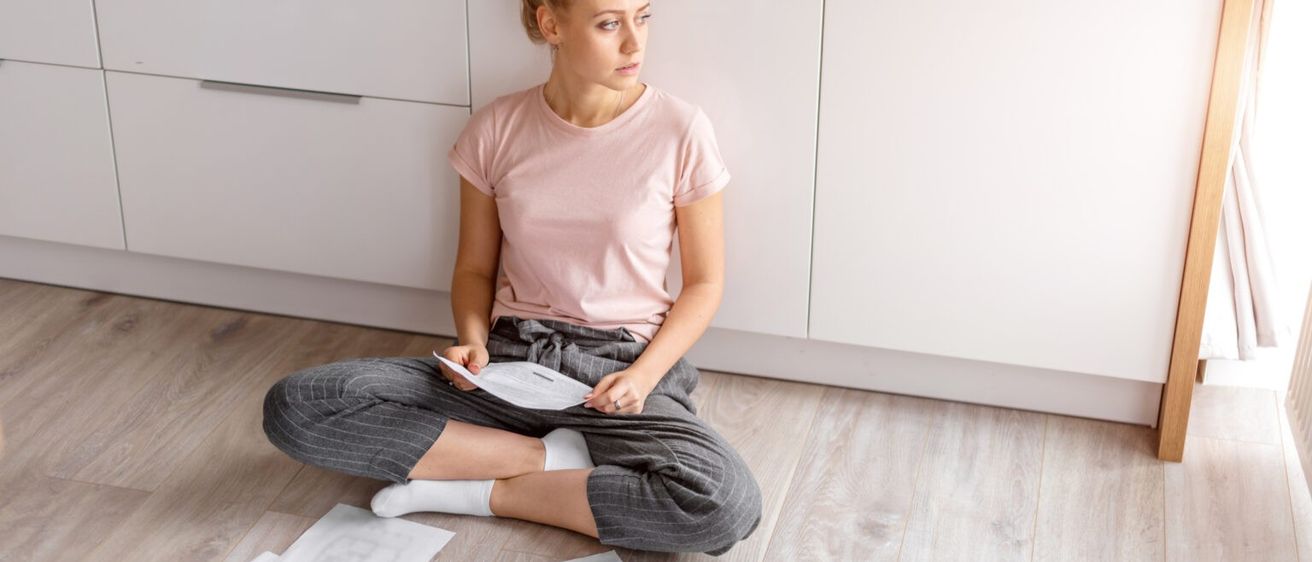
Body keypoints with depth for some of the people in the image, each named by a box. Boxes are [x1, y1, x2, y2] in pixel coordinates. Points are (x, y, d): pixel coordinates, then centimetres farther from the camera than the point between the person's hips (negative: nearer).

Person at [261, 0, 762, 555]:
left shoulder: (679, 131, -8)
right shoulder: (496, 128, -2)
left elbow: (704, 283, 1)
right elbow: (474, 269, 9)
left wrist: (643, 376, -14)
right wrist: (472, 343, -11)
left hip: (622, 370, -1)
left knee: (730, 504, -34)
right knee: (293, 406, -19)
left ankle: (483, 491, -15)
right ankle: (548, 458, -12)